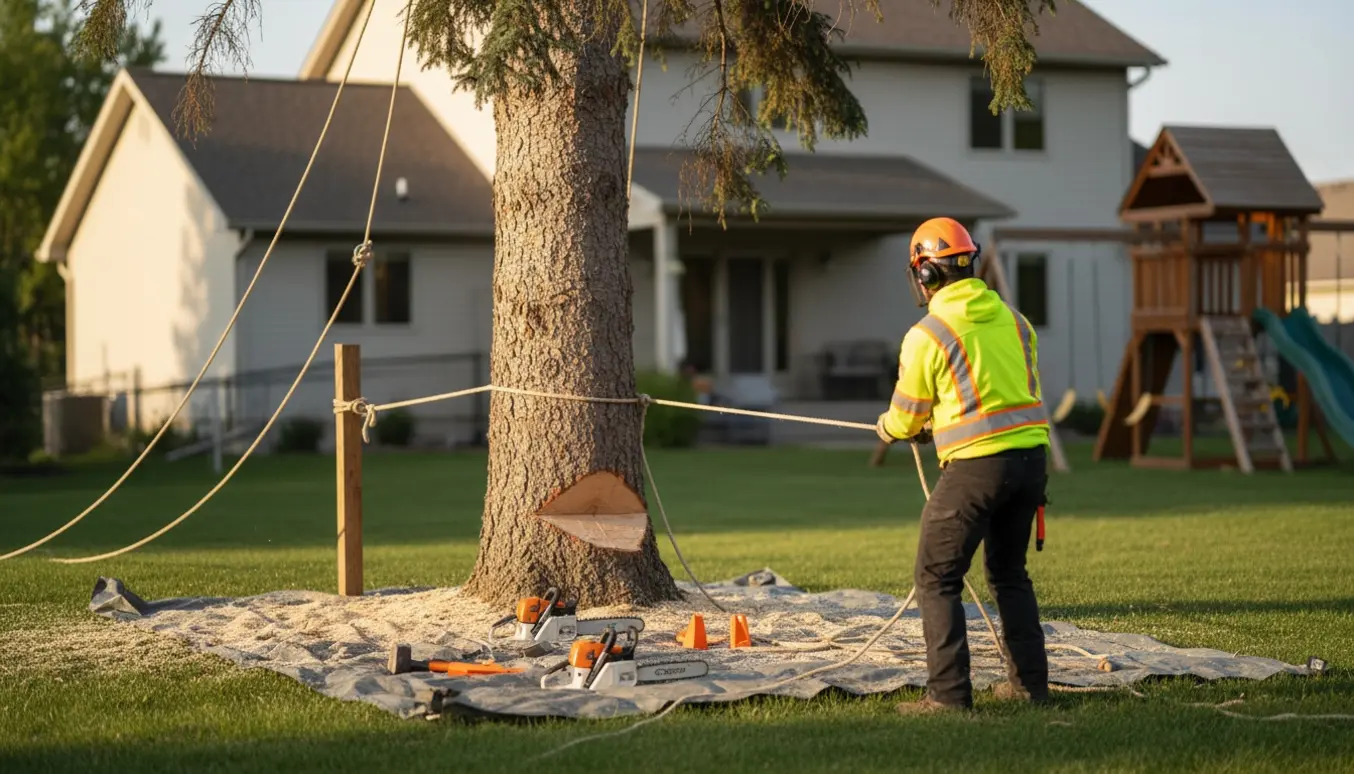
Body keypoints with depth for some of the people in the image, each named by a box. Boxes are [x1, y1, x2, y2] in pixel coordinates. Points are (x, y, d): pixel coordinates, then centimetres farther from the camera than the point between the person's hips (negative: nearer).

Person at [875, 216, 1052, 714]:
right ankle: (1029, 683, 22)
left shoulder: (926, 335, -7)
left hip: (976, 465, -7)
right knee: (1009, 573, 21)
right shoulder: (1012, 319, 11)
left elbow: (906, 418, 2)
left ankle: (949, 695, -3)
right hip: (1031, 454, 7)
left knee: (937, 580, 2)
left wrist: (886, 428, 28)